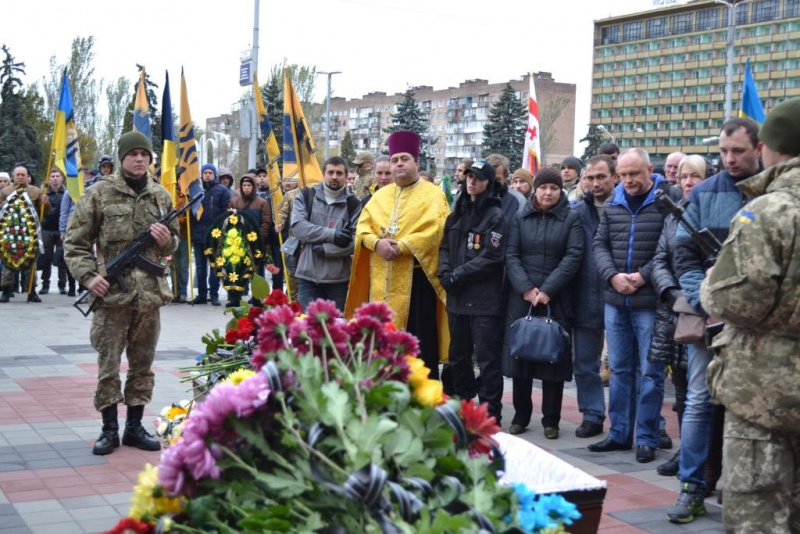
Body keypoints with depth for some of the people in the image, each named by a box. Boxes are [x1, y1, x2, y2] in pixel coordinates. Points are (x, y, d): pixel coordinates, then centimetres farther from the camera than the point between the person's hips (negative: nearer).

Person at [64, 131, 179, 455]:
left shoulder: (161, 196, 9)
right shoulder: (99, 194, -2)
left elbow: (172, 244, 20)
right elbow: (75, 242, 0)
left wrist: (167, 241, -4)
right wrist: (88, 276, -13)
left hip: (150, 294, 4)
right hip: (111, 294, -4)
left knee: (143, 365, 11)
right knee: (108, 366, 1)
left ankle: (134, 426, 22)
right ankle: (109, 429, 13)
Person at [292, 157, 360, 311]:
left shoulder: (353, 204, 2)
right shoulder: (306, 197, 5)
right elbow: (297, 227, -9)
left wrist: (325, 248, -15)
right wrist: (331, 234, -17)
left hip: (338, 279, 0)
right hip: (308, 276, 0)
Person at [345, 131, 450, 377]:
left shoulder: (432, 195, 0)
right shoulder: (380, 195, 17)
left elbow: (432, 231, -14)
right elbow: (363, 227, 8)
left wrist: (399, 246, -20)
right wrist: (377, 243, -13)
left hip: (416, 276, -5)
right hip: (382, 278, 5)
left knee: (418, 342, -3)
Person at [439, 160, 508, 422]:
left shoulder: (495, 216, -6)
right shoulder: (458, 213, 16)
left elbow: (491, 257, -14)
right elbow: (445, 247, 16)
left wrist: (458, 275, -13)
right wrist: (445, 273, -2)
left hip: (485, 300, -7)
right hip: (457, 297, 7)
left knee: (487, 358, -4)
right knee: (458, 356, 16)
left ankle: (490, 413, 2)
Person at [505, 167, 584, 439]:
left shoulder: (571, 219, 3)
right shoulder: (520, 218, 9)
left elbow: (573, 257, -7)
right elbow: (511, 255, 2)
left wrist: (547, 290, -15)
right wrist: (525, 288, -12)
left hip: (556, 301, -2)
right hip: (521, 299, 2)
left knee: (554, 357, 2)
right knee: (520, 355, 5)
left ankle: (551, 420, 11)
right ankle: (520, 416, 17)